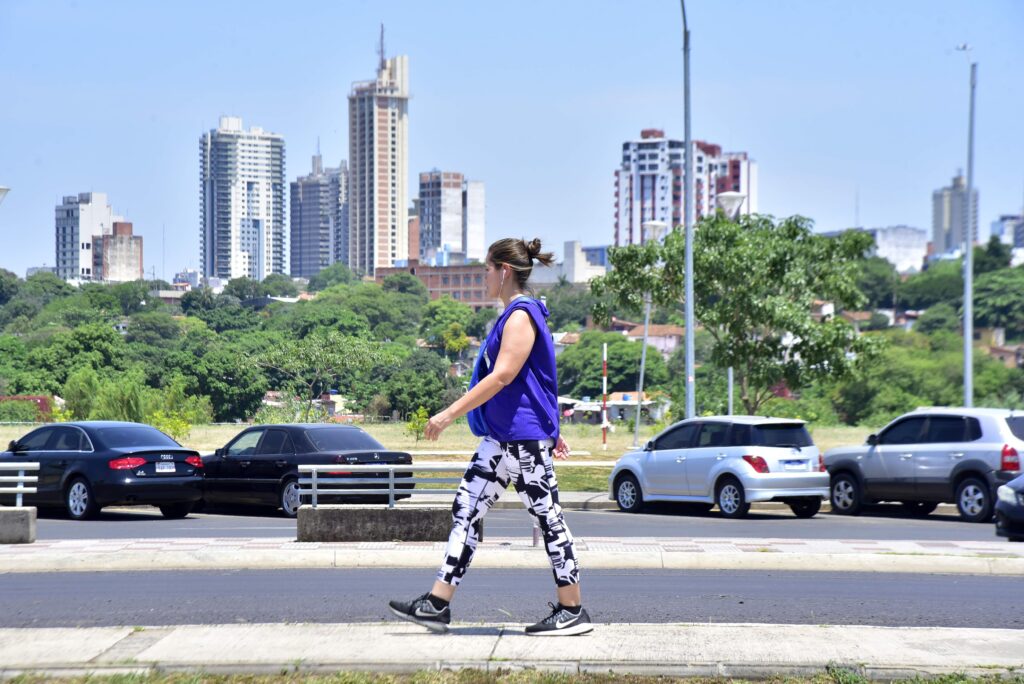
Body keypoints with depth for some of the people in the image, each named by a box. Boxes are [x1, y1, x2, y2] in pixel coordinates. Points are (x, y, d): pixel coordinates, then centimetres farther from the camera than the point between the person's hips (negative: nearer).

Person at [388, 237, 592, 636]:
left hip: (523, 438, -10)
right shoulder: (514, 315, 17)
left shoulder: (522, 315, -14)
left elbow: (502, 376, -22)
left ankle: (573, 612, 5)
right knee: (466, 510, 6)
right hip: (500, 439, 10)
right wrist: (552, 432, 27)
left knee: (548, 517, -3)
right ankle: (437, 604, 6)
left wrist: (450, 414, -22)